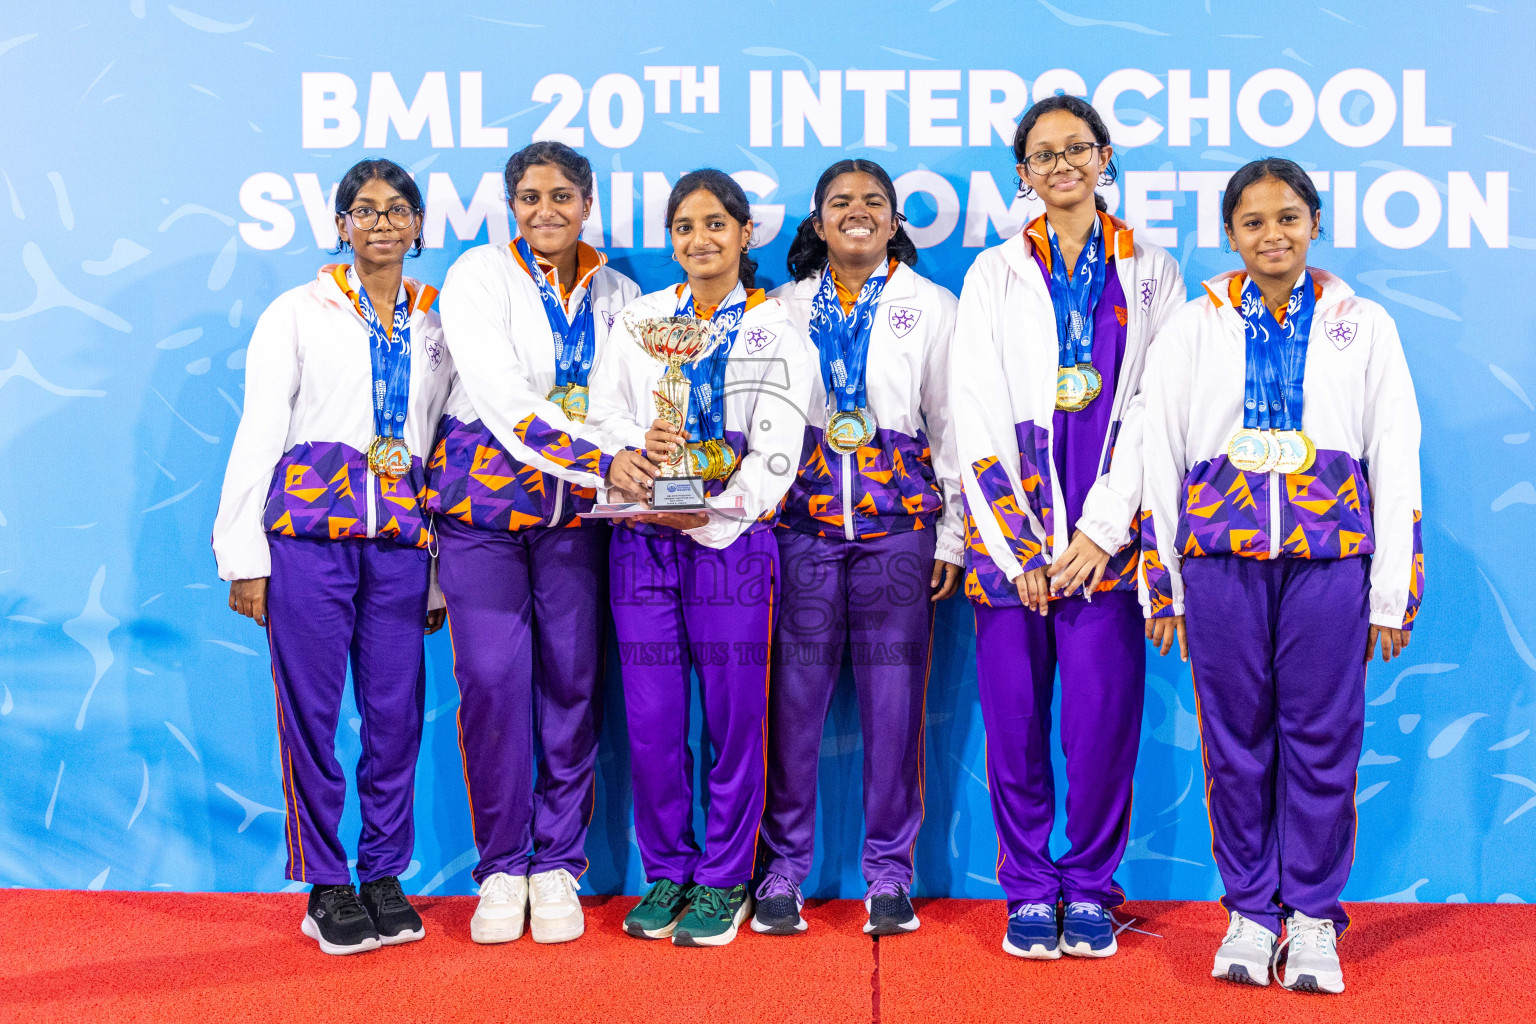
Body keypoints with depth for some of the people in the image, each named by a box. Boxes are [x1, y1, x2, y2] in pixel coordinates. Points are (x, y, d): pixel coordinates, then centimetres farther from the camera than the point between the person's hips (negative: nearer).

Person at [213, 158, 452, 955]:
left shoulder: (437, 325, 15)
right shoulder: (298, 313, 7)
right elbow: (257, 434, 3)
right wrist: (245, 554, -5)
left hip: (402, 536, 3)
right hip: (309, 529, -2)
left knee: (397, 711, 2)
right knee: (311, 710, -3)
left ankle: (384, 875, 16)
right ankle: (325, 886, 9)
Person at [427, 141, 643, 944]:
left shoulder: (617, 294, 9)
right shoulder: (478, 277, -4)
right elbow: (504, 401, -17)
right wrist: (601, 461, -28)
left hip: (578, 514, 3)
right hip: (484, 498, -3)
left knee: (573, 681, 2)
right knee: (493, 680, -6)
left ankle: (557, 864, 14)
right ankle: (501, 869, 8)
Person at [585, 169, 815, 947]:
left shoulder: (779, 329, 6)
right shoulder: (637, 320, 15)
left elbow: (776, 451, -3)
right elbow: (602, 414, 7)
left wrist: (706, 514, -14)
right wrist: (634, 446, -15)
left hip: (731, 539, -2)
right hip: (643, 538, 2)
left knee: (733, 715, 0)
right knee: (651, 720, 2)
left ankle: (724, 881, 14)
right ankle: (667, 873, 18)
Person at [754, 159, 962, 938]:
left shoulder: (931, 306, 10)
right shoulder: (786, 306, 13)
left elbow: (953, 425, 8)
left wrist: (952, 535, 2)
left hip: (898, 521, 0)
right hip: (802, 516, 1)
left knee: (894, 694, 0)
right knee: (795, 692, -1)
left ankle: (889, 871, 12)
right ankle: (784, 867, 11)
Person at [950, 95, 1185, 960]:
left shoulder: (1152, 273, 10)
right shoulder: (995, 275, 11)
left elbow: (1155, 410, 3)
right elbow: (977, 418, 5)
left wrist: (1102, 531, -7)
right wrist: (1015, 547, -4)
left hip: (1107, 538, -1)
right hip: (1011, 533, 1)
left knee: (1104, 716, -3)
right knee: (1015, 719, 1)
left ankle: (1091, 889, 14)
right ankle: (1029, 889, 16)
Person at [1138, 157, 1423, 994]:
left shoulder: (1363, 326, 9)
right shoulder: (1193, 326, 10)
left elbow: (1395, 461, 7)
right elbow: (1158, 454, 9)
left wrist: (1393, 593, 1)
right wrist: (1161, 583, 5)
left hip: (1329, 556, 0)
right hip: (1220, 556, 1)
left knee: (1323, 740, 1)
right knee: (1236, 742, 4)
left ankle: (1313, 916, 15)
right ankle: (1249, 910, 18)